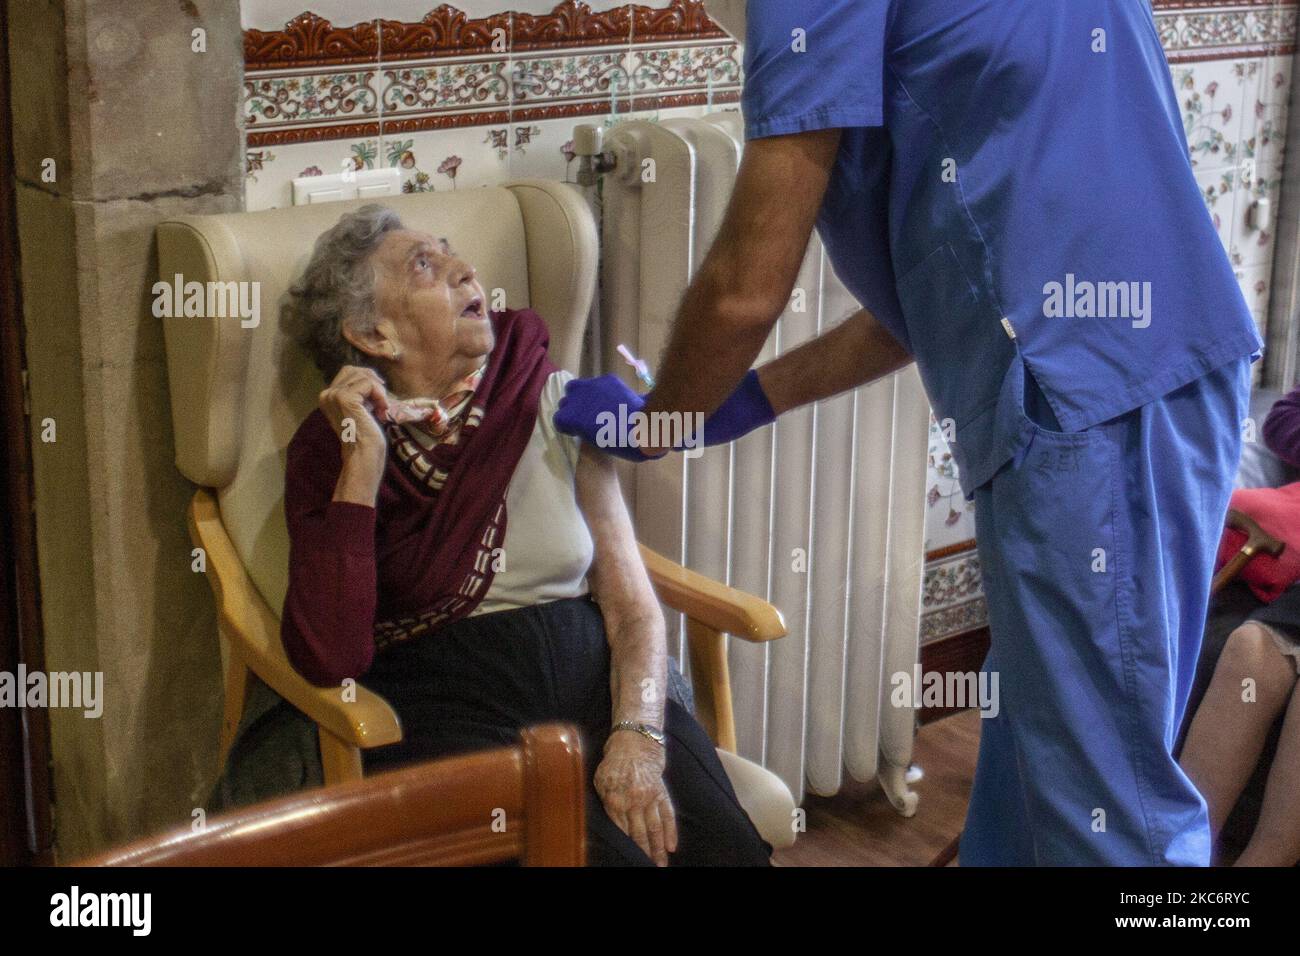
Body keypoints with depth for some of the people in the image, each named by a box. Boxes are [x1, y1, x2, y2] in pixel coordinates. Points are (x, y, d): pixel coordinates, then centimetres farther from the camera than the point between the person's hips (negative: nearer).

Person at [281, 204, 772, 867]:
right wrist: (363, 465, -15)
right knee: (610, 852, -29)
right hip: (452, 707, -3)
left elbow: (633, 605, 6)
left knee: (726, 846, -23)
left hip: (590, 680, 3)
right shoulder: (331, 447, 2)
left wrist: (637, 737, -12)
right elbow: (328, 658, -12)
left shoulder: (555, 406, 10)